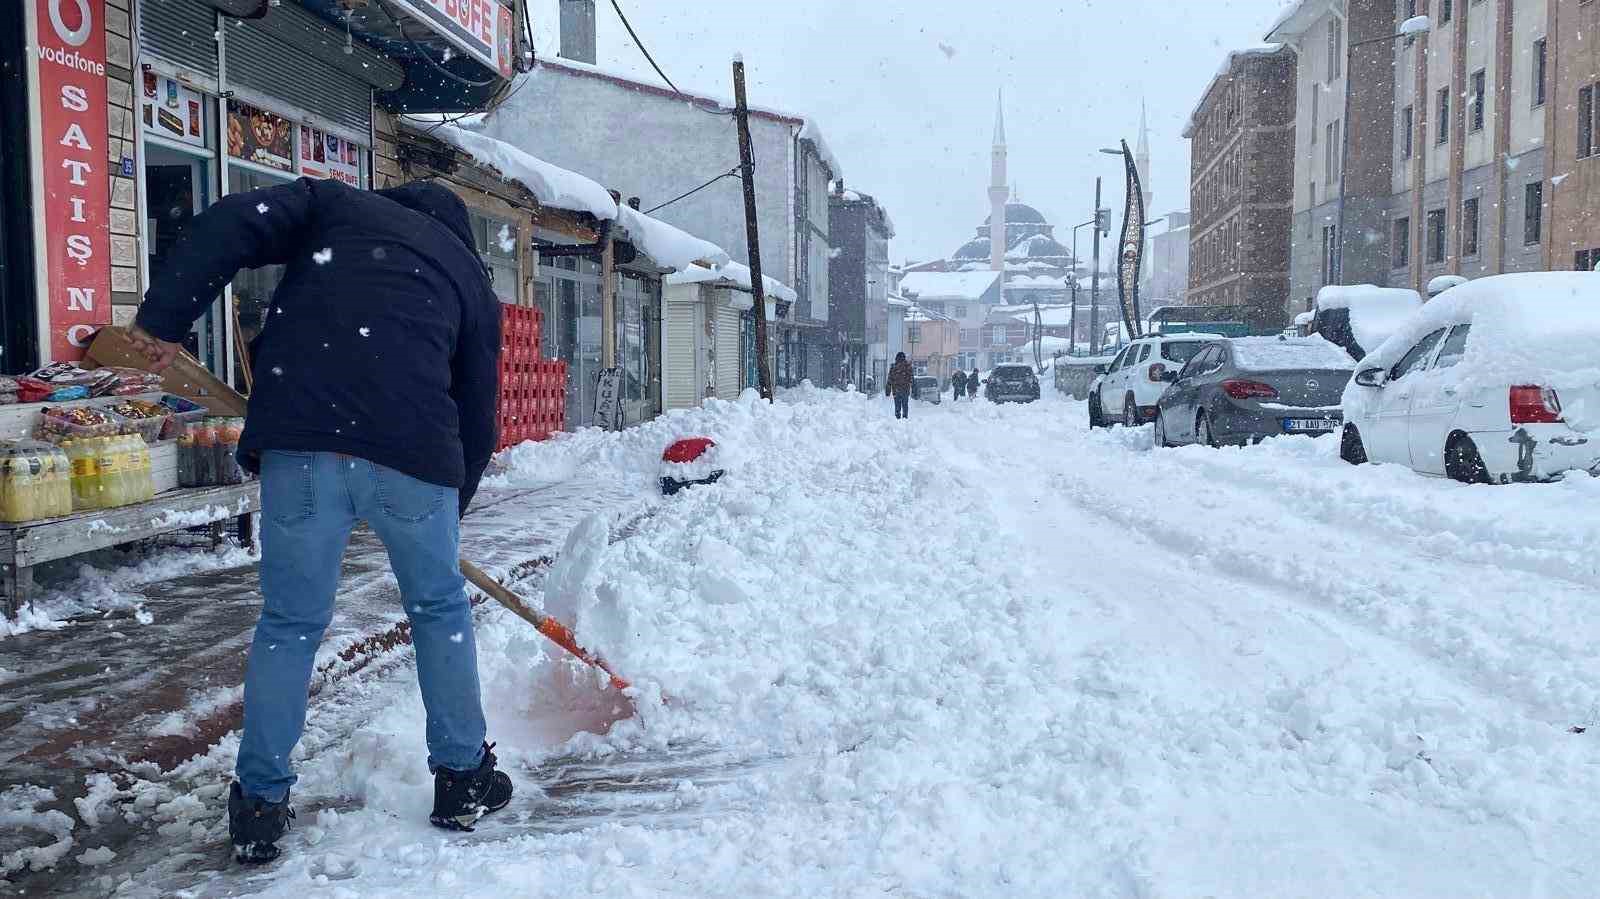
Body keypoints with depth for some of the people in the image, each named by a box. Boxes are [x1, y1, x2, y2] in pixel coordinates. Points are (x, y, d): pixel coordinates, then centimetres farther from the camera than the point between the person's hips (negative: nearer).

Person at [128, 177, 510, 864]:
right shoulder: (470, 272, 24)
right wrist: (451, 504, 33)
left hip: (298, 441, 0)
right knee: (440, 611, 19)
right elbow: (477, 416, 22)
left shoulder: (334, 205, 22)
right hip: (413, 451, 0)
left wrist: (163, 319, 2)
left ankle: (259, 805, 22)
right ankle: (463, 779, 28)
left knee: (289, 625, 13)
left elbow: (229, 226, 3)